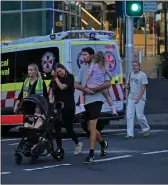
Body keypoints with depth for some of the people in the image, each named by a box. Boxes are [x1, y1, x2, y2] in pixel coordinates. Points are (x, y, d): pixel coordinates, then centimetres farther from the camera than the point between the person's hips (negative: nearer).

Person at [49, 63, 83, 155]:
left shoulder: (70, 77, -6)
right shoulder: (55, 80, 8)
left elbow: (62, 87, -17)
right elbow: (51, 91, 4)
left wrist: (56, 78, -12)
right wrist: (51, 99, -14)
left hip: (68, 107, -5)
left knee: (69, 129, 0)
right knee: (57, 128, -1)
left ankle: (78, 143, 26)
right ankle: (59, 148, 6)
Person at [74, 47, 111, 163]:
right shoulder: (83, 69, 14)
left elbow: (108, 84, -8)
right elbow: (76, 84, 9)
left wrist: (95, 89, -18)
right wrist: (84, 89, -11)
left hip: (96, 99, -6)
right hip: (86, 101, 6)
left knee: (92, 126, -13)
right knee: (90, 128, 14)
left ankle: (91, 154, -13)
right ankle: (103, 143, 40)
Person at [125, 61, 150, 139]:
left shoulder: (142, 75, -8)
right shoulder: (131, 74, 13)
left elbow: (143, 87, -12)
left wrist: (138, 98, -19)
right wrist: (127, 86, -2)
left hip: (140, 99, -6)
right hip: (131, 98, 6)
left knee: (140, 116, -3)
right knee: (129, 116, -2)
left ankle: (146, 129, 22)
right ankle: (130, 133, -1)